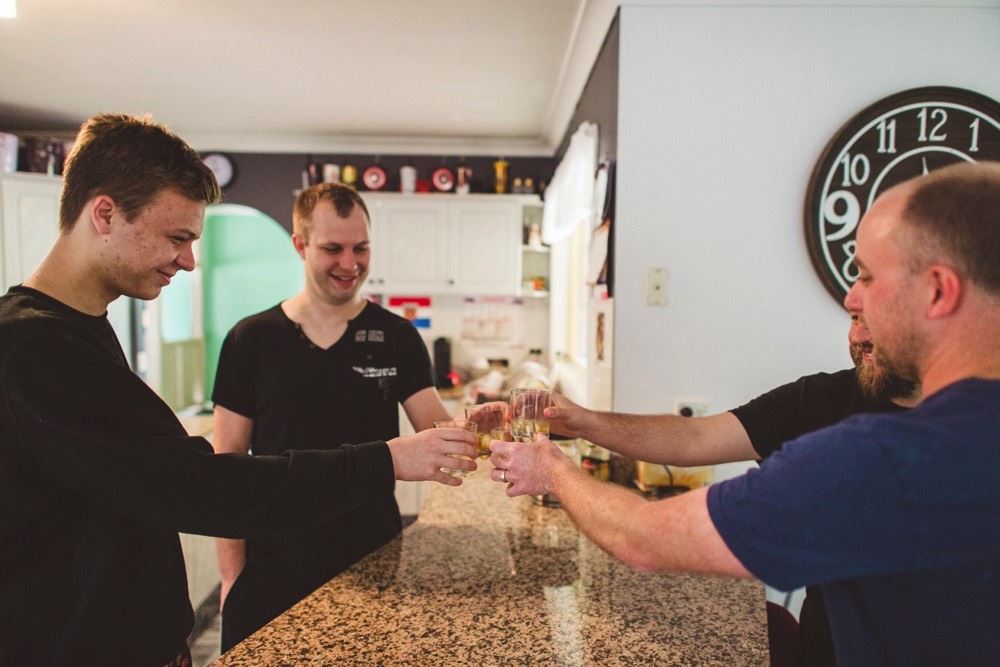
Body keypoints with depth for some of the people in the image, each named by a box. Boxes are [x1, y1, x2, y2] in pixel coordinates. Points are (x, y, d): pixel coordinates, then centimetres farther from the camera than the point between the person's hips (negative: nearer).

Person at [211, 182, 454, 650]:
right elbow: (228, 462, -1)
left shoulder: (397, 337, -1)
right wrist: (232, 574, -6)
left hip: (374, 562, 1)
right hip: (272, 571, 0)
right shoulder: (250, 339, -3)